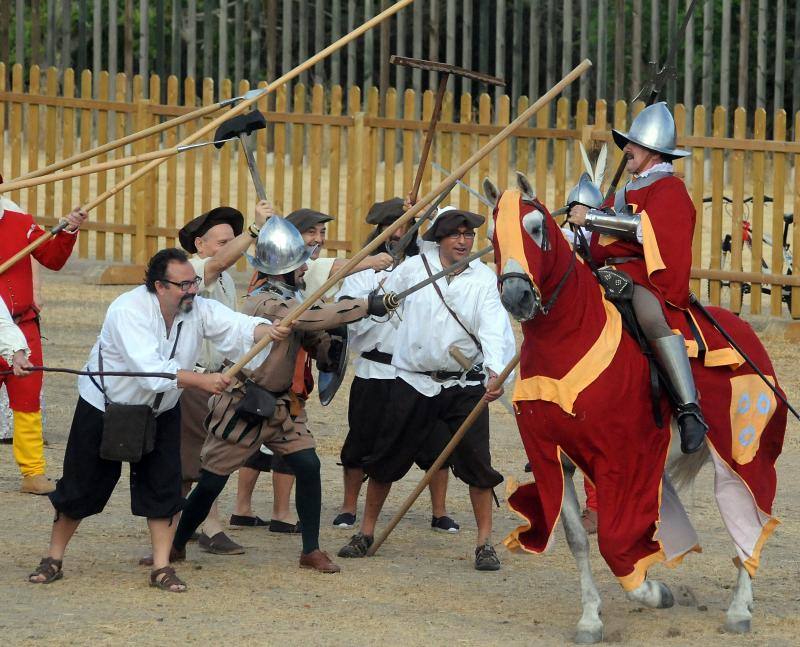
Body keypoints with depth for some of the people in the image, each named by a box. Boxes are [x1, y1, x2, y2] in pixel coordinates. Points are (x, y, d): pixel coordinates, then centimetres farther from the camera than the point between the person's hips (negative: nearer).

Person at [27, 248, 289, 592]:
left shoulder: (199, 310, -12)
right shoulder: (129, 310, -30)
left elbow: (237, 327, -26)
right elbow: (152, 370, -40)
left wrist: (267, 331, -48)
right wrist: (201, 380, -46)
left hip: (160, 413, 5)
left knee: (163, 489, -4)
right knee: (81, 487, 4)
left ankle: (161, 568, 4)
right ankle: (53, 560, 18)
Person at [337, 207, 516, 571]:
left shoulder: (484, 279, -5)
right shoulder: (412, 269, -1)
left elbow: (494, 329, -18)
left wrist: (495, 372, -33)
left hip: (464, 384, -1)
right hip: (413, 381, 1)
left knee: (476, 462, -8)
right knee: (385, 460, 7)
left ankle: (485, 544, 2)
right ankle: (366, 533, 22)